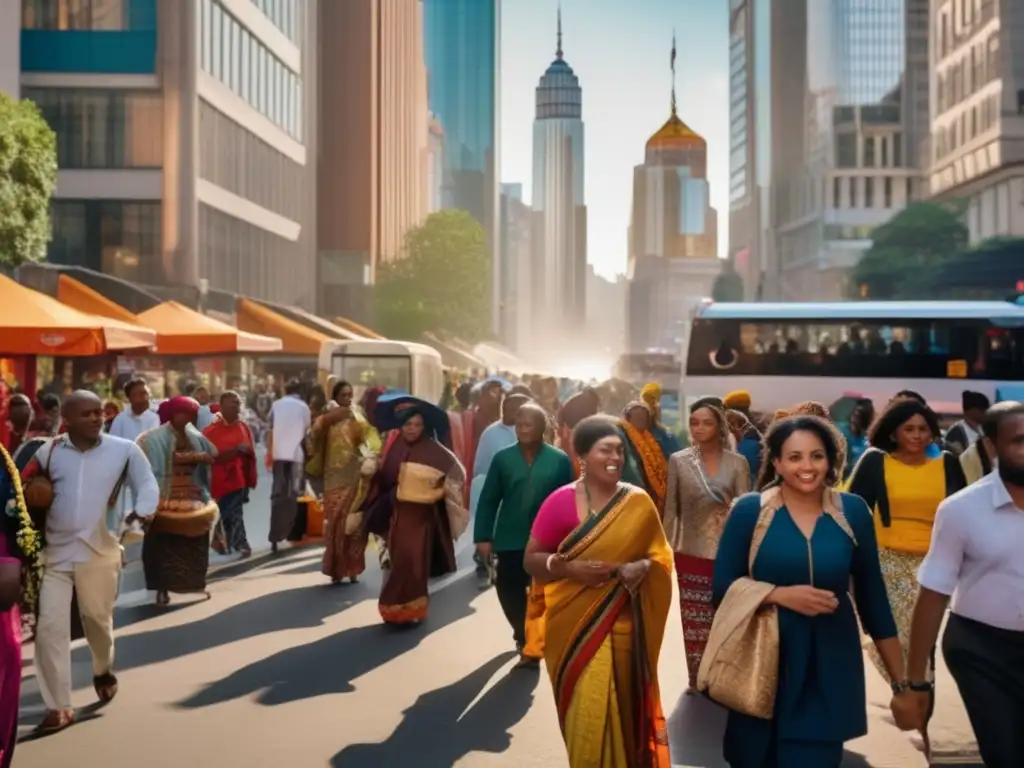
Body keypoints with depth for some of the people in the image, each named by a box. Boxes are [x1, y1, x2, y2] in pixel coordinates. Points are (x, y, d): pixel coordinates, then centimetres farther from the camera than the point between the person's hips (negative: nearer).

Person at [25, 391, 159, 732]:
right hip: (54, 551, 1)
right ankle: (58, 706, 5)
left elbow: (148, 485, -3)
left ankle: (103, 670, 47)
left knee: (97, 619, 14)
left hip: (99, 551, -1)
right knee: (49, 626, -4)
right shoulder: (48, 452, 3)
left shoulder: (124, 450, -4)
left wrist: (141, 512, -23)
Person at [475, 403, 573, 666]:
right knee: (509, 591, 8)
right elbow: (488, 500, 0)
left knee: (542, 596, 6)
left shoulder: (560, 460, -6)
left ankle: (532, 643, 22)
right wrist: (483, 536, -4)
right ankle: (525, 637, 32)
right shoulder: (503, 458, -2)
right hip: (511, 540, 2)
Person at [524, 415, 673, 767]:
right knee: (587, 715, 3)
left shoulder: (639, 503, 0)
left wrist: (643, 567, -13)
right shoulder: (561, 501, -6)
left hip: (624, 626, 2)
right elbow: (531, 560, -2)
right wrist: (566, 567, -20)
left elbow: (661, 557, 8)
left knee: (623, 710, 11)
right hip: (576, 627, -1)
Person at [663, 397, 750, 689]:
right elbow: (670, 510, 4)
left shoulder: (738, 462, -1)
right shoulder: (678, 461, 0)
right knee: (695, 625, 6)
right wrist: (665, 549, 3)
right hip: (691, 554, 0)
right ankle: (698, 681, 21)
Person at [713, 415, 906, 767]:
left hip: (830, 666, 1)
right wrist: (780, 595, -19)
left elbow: (872, 595, 5)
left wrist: (903, 680, 5)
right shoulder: (749, 510, -5)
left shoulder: (853, 511, 0)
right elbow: (722, 588, -3)